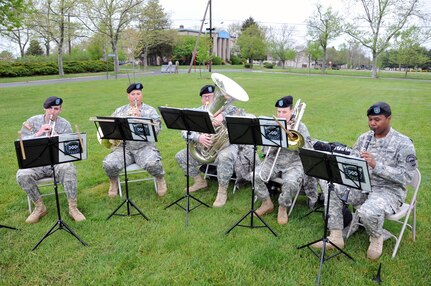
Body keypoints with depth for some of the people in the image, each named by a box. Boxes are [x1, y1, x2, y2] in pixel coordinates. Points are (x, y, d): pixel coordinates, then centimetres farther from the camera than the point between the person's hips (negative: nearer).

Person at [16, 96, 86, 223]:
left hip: (58, 162, -1)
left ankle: (73, 207, -22)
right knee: (22, 175, -29)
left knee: (69, 169, -34)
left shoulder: (65, 124, 5)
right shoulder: (32, 121, 7)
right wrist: (38, 134, -16)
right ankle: (39, 207, -7)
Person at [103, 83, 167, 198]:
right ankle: (114, 182, 11)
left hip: (145, 147, -2)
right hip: (124, 147, 2)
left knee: (153, 164, -32)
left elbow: (156, 129, -6)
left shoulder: (150, 110, 7)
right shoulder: (120, 111, 15)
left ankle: (160, 180, 3)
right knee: (109, 164, -23)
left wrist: (140, 118, -17)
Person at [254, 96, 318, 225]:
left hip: (294, 163, -3)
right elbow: (265, 150, -2)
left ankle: (283, 207, -3)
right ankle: (267, 203, 3)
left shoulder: (300, 127, 0)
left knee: (290, 182, -34)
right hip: (274, 161, 3)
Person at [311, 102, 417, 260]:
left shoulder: (403, 143, -11)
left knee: (368, 212, -35)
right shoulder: (364, 138, 7)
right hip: (362, 185, 6)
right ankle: (336, 237, -4)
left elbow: (407, 176, -17)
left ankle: (376, 238, 1)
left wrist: (376, 165, -28)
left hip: (389, 190, -6)